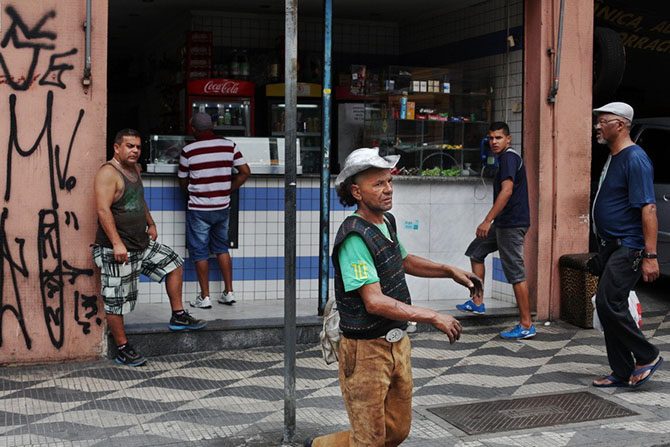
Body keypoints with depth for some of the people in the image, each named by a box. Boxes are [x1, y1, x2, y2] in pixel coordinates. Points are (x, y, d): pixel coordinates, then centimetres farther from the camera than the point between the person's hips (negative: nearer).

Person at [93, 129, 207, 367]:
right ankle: (123, 351, 9)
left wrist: (150, 224, 28)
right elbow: (103, 209, -26)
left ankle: (178, 316, 21)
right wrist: (117, 243, -31)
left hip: (142, 245, 10)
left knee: (173, 263, 15)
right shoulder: (108, 173, -17)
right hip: (118, 250, -10)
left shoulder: (135, 169, 12)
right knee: (117, 301, -1)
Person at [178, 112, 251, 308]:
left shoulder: (188, 151, -9)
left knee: (200, 252, 7)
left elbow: (183, 182, 1)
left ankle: (204, 297, 10)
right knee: (222, 248, 18)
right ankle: (228, 292, 18)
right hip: (223, 208, 4)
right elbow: (245, 172, 0)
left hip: (198, 209, -4)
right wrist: (228, 189, 8)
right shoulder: (229, 145, -2)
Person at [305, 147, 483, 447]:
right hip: (366, 350, -9)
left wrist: (451, 271, 14)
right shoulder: (354, 237, -23)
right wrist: (433, 317, -26)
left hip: (397, 343, 9)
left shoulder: (386, 222, 6)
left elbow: (404, 261, 25)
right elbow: (375, 302, -29)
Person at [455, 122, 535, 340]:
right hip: (503, 223, 11)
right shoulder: (506, 158, 18)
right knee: (476, 252, 19)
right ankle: (477, 302, 25)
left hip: (511, 223, -11)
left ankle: (526, 325, -4)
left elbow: (507, 190, -25)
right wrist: (492, 221, 28)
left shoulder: (509, 157, -14)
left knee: (516, 273, -8)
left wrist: (488, 220, -27)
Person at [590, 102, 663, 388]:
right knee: (608, 306, 8)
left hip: (628, 247, -10)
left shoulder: (635, 159, -14)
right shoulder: (612, 158, 15)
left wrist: (650, 255, -26)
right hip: (610, 246, 10)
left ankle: (647, 356, 2)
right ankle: (622, 373, 16)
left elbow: (648, 208, -21)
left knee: (608, 303, -16)